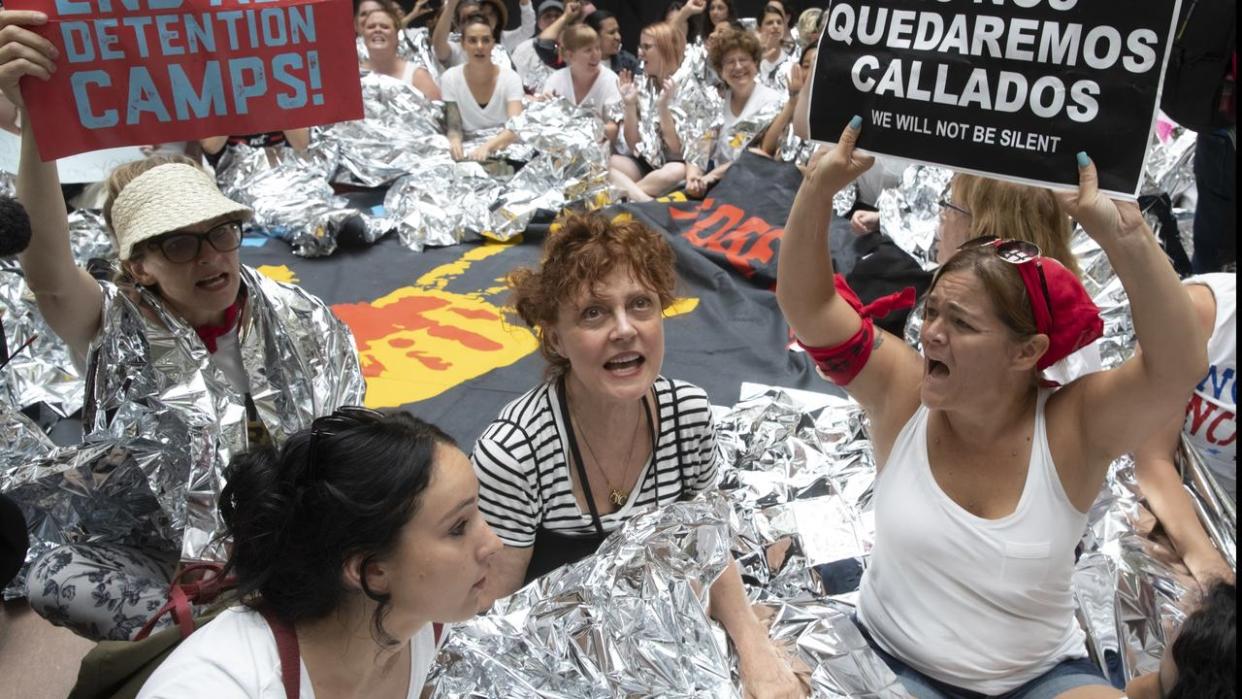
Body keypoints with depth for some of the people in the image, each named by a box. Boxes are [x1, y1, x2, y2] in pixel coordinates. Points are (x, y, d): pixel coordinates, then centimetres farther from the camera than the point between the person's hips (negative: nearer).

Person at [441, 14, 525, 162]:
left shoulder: (510, 78, -8)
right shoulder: (450, 78, -4)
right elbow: (454, 128, -6)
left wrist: (488, 145, -40)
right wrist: (455, 141, -31)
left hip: (505, 149, 0)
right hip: (468, 151, 1)